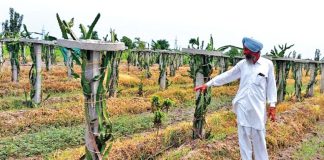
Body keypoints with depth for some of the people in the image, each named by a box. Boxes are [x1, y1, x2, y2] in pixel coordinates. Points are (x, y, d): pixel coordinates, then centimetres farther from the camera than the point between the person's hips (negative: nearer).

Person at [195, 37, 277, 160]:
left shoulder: (268, 64, -1)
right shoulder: (242, 64, 4)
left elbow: (271, 85, 3)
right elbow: (226, 76, 7)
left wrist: (272, 105, 0)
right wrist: (207, 84, 4)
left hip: (258, 108, -2)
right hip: (242, 107, 2)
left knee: (259, 139, 5)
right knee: (243, 138, 8)